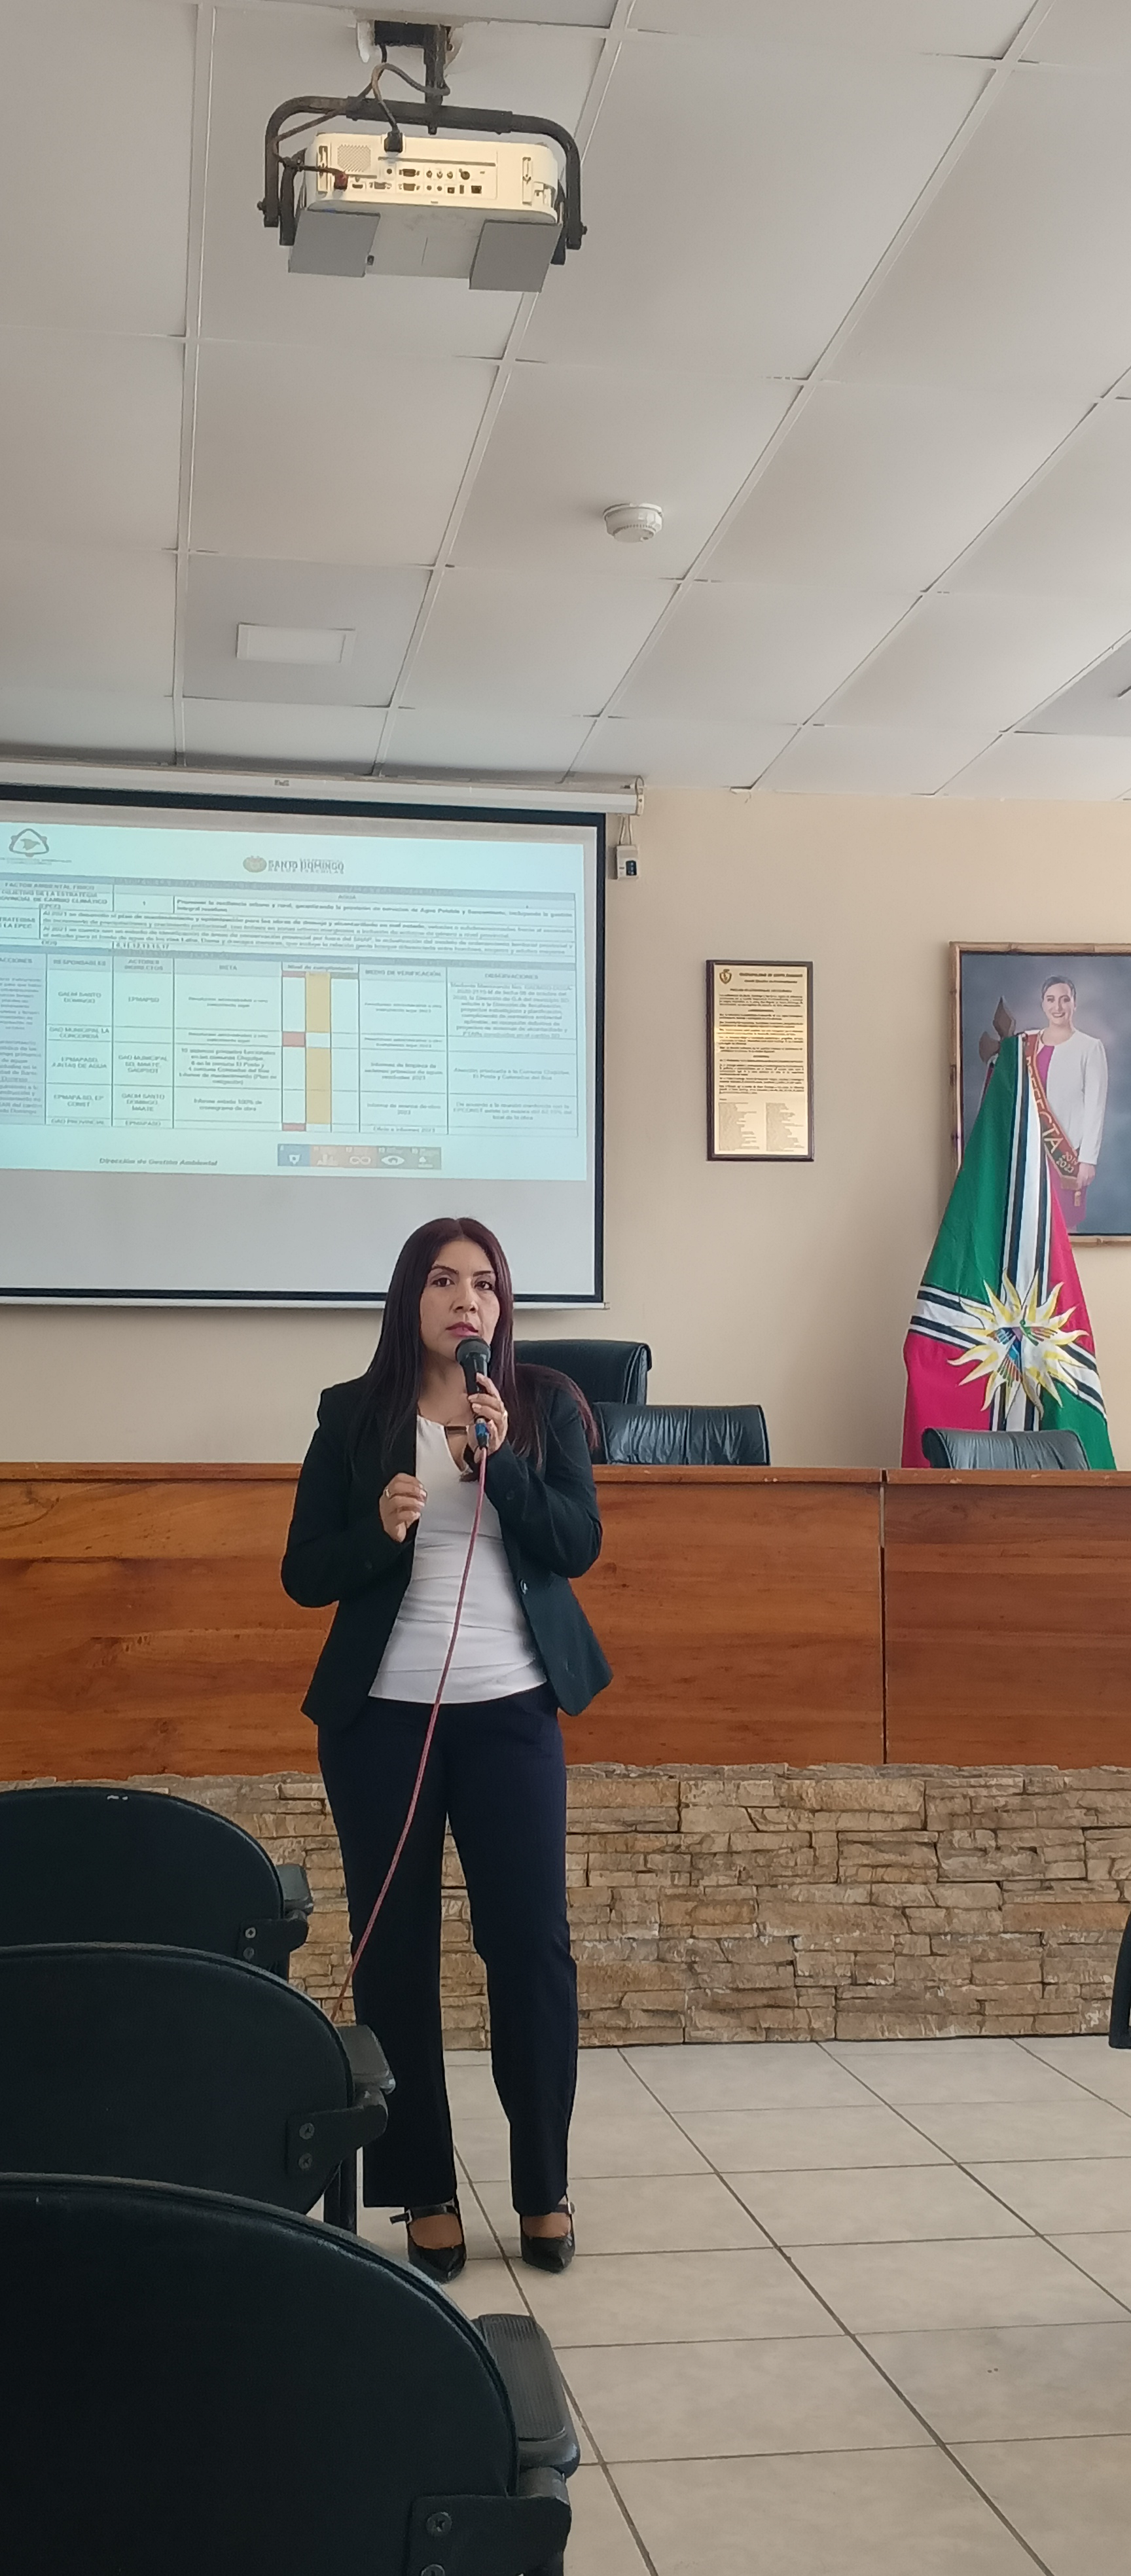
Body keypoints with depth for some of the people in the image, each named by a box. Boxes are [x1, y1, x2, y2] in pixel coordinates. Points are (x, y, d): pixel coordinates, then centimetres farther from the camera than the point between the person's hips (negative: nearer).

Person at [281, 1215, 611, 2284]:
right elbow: (303, 1574, 1)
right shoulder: (353, 1413, 1)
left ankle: (544, 2187, 13)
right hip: (382, 1714, 0)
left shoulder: (547, 1403, 3)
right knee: (394, 1949, 4)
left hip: (512, 1711, 0)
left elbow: (578, 1545, -5)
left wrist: (504, 1461, -18)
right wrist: (378, 1531, -18)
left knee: (532, 1943, 0)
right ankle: (424, 2191, 14)